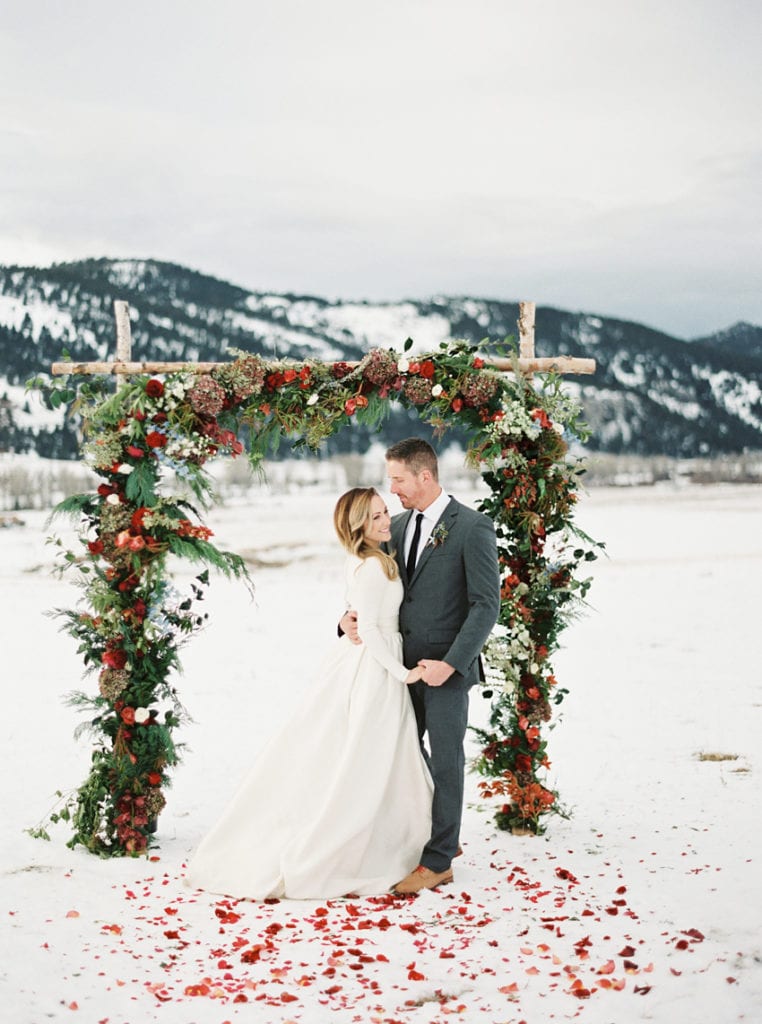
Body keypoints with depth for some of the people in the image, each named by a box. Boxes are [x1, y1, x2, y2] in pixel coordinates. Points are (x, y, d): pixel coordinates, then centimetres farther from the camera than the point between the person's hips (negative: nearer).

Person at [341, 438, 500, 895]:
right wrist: (352, 614, -4)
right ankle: (442, 837, 29)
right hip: (406, 664, 7)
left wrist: (450, 663, -20)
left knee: (445, 759, 2)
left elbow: (486, 605, -14)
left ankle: (438, 861, 12)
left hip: (448, 667, -7)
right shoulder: (400, 525, 10)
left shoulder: (472, 527, -12)